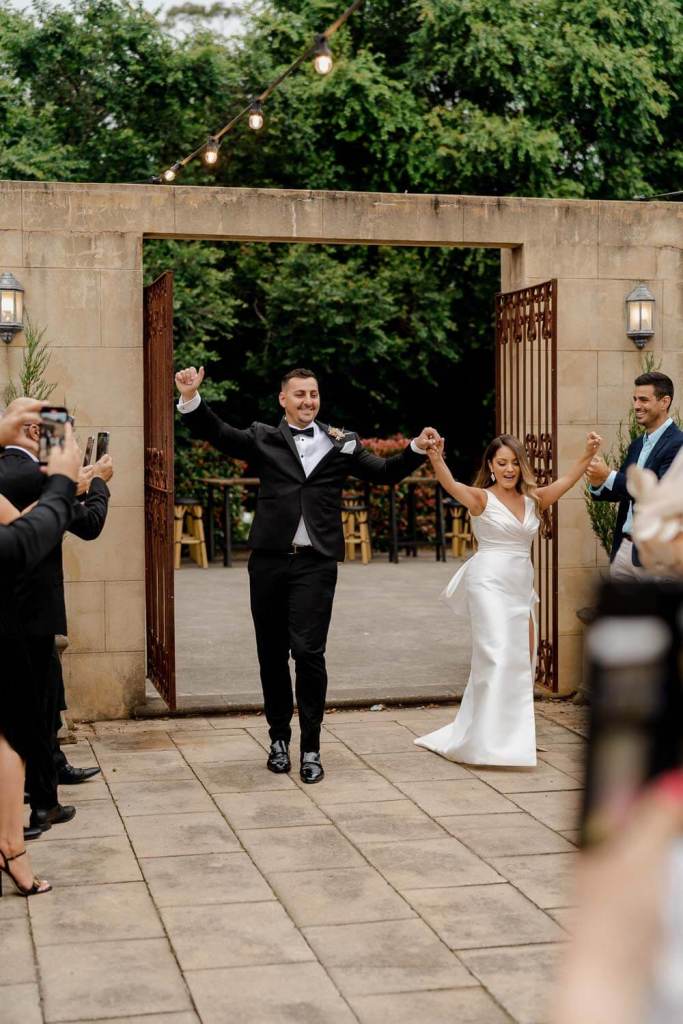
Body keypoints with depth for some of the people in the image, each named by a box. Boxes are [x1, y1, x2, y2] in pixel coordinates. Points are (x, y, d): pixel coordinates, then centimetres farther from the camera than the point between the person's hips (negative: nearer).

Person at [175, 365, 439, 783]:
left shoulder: (341, 443, 9)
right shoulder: (263, 439, 8)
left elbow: (385, 472, 11)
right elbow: (217, 433, -1)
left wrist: (417, 449, -5)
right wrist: (191, 399, -18)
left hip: (316, 563, -1)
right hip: (269, 560, 1)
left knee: (309, 652, -8)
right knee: (272, 653, 9)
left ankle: (311, 749, 2)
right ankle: (279, 737, 25)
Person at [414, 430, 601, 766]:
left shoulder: (533, 500, 12)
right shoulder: (481, 498, -4)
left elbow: (566, 481, 6)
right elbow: (450, 485, -21)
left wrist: (588, 454, -8)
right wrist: (436, 458, -39)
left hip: (521, 586, 7)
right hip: (489, 583, -7)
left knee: (523, 660, 9)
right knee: (497, 654, -15)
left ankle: (516, 735, 22)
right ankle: (489, 741, -13)